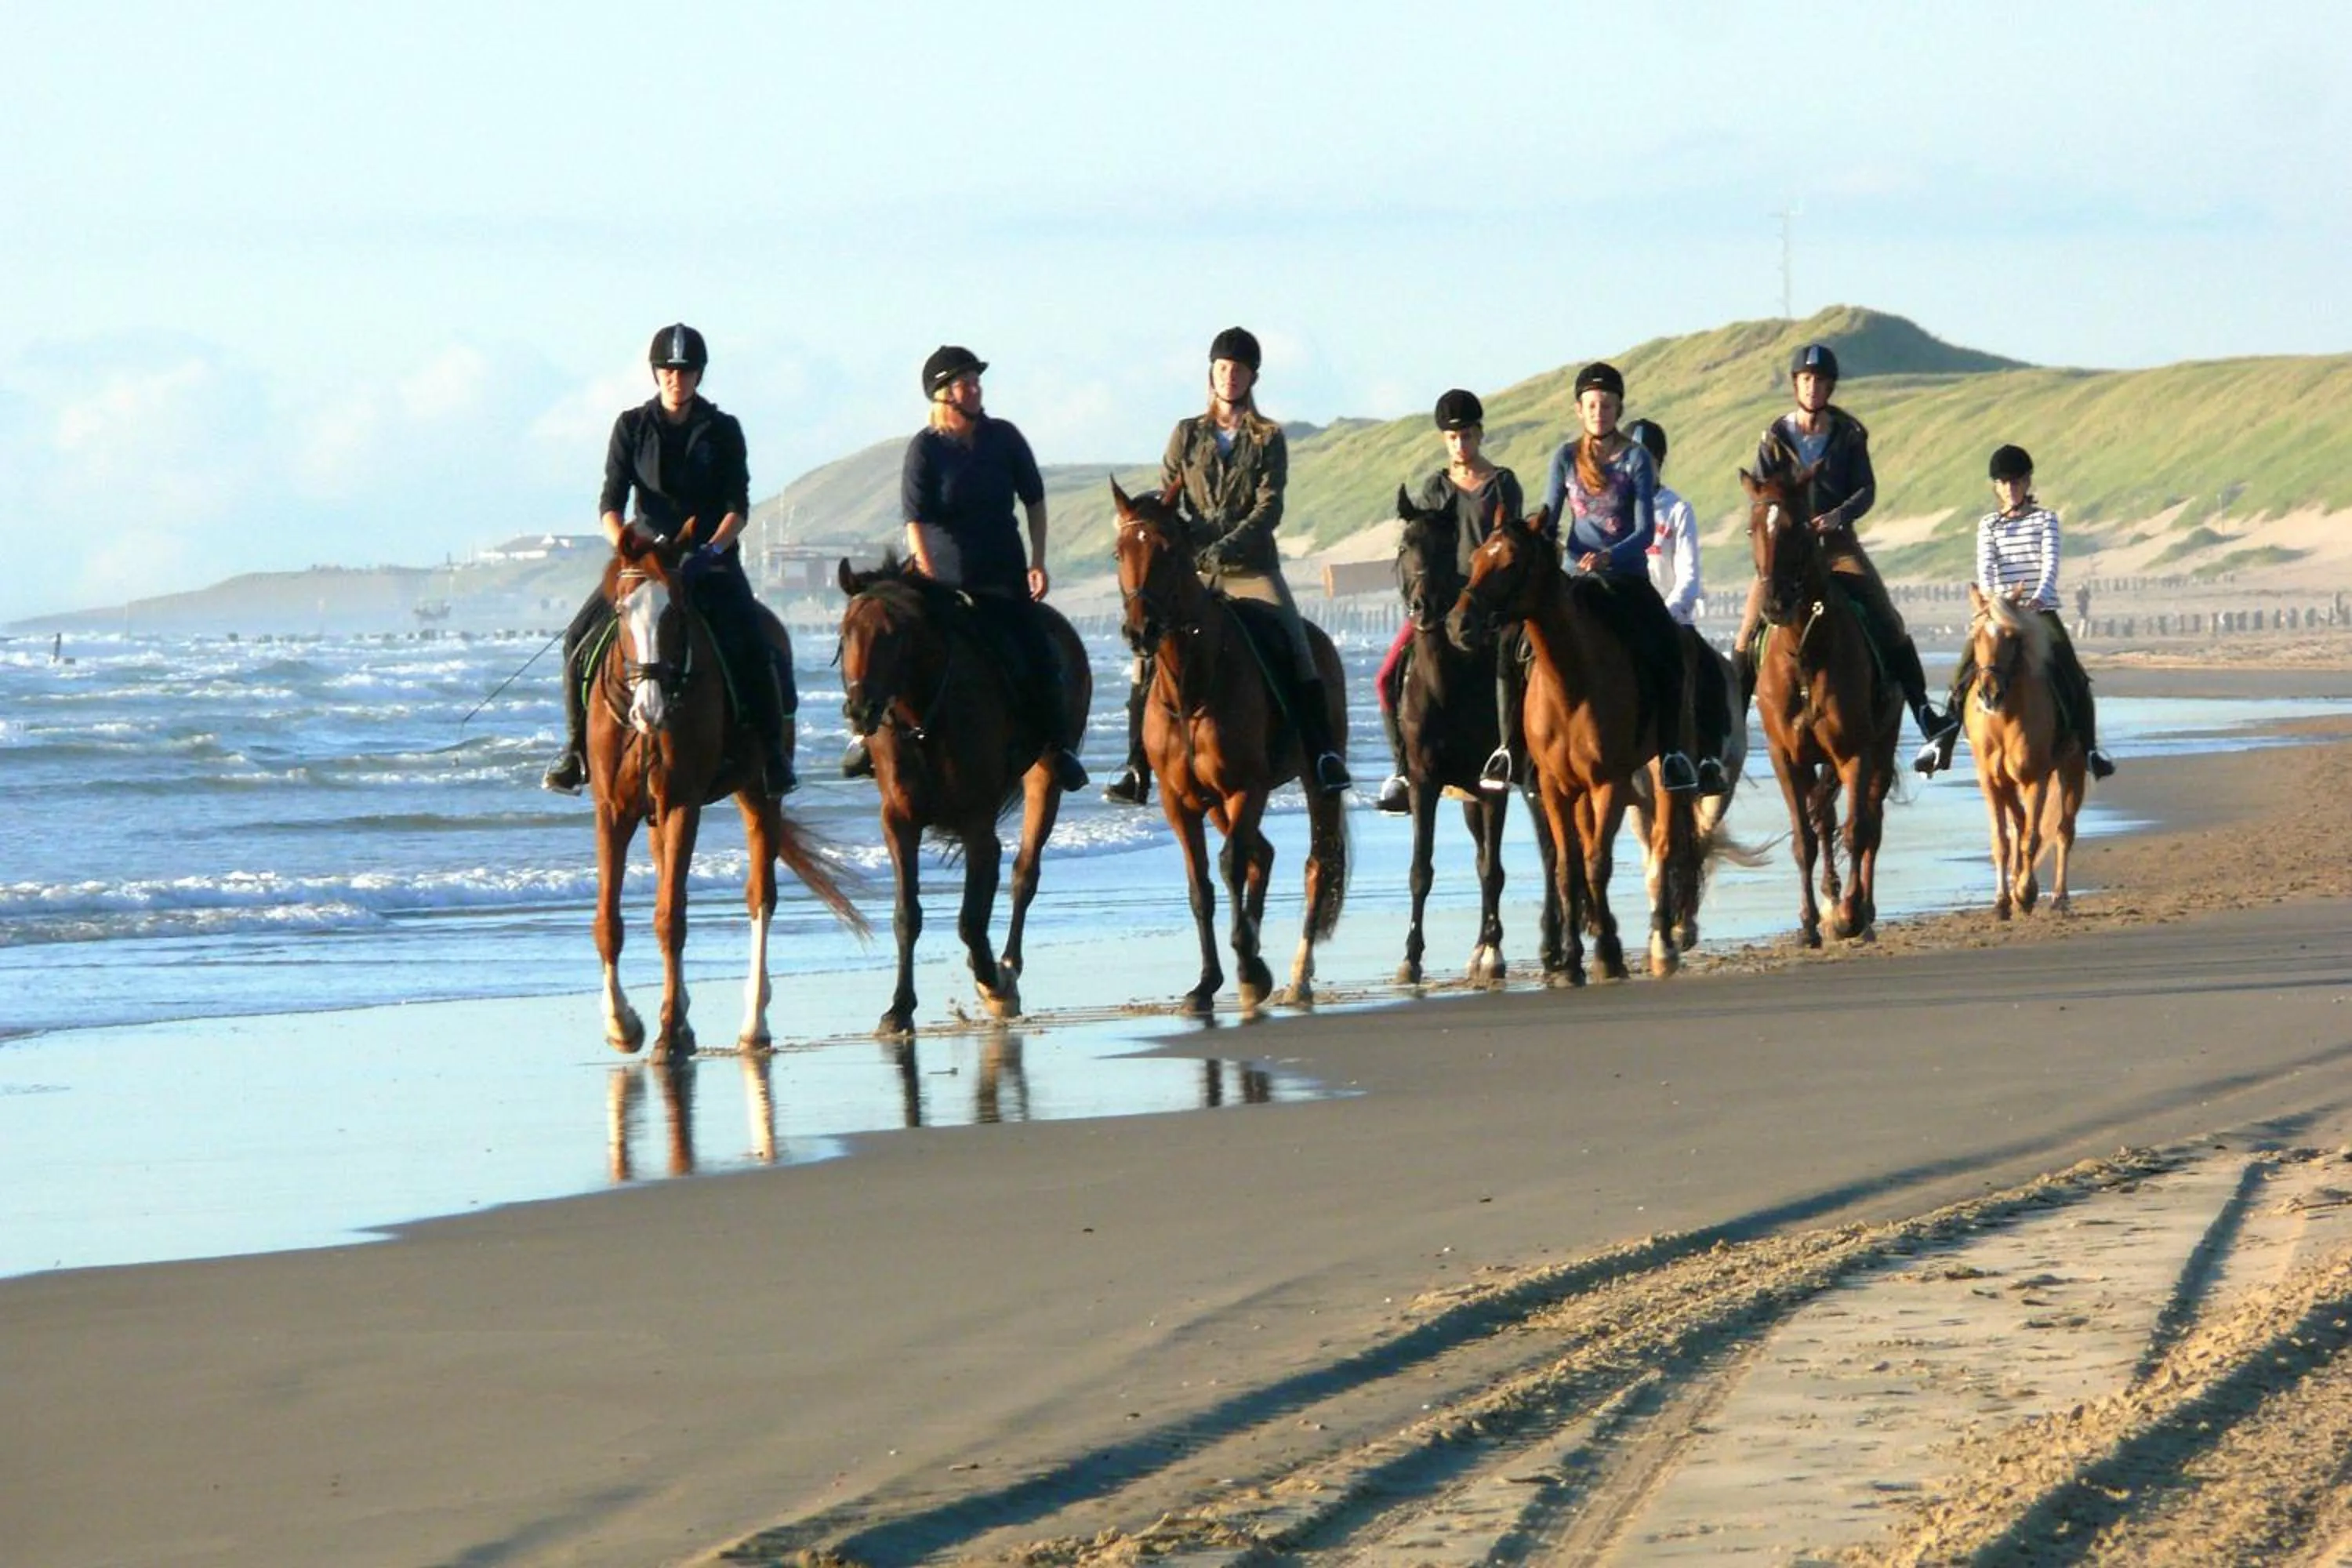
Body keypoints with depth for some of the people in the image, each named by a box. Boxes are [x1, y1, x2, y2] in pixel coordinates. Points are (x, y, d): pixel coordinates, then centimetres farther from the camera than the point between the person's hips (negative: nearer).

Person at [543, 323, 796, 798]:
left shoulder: (722, 431, 1)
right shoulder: (632, 427, 2)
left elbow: (737, 508, -4)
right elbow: (610, 503, -4)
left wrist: (710, 549, -21)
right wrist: (622, 543, -23)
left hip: (712, 559, -1)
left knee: (752, 645, -24)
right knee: (582, 637, -16)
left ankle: (774, 753, -13)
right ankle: (576, 749, -4)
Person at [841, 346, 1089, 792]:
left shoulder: (1004, 438, 3)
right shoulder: (925, 449, -6)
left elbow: (1034, 501, 11)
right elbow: (915, 521, -10)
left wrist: (1037, 563, 3)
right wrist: (930, 584, -18)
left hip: (1004, 579, 2)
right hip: (945, 577, -2)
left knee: (1038, 654, -10)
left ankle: (1057, 744, 2)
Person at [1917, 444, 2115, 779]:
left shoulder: (2045, 519, 5)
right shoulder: (1988, 525, 9)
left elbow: (2051, 563, -9)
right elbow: (1985, 566, -6)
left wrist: (2040, 596, -28)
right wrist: (1991, 596, -27)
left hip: (2041, 610, -1)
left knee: (2074, 679, -12)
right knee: (1965, 675, -8)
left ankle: (2089, 748, -3)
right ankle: (1941, 744, 0)